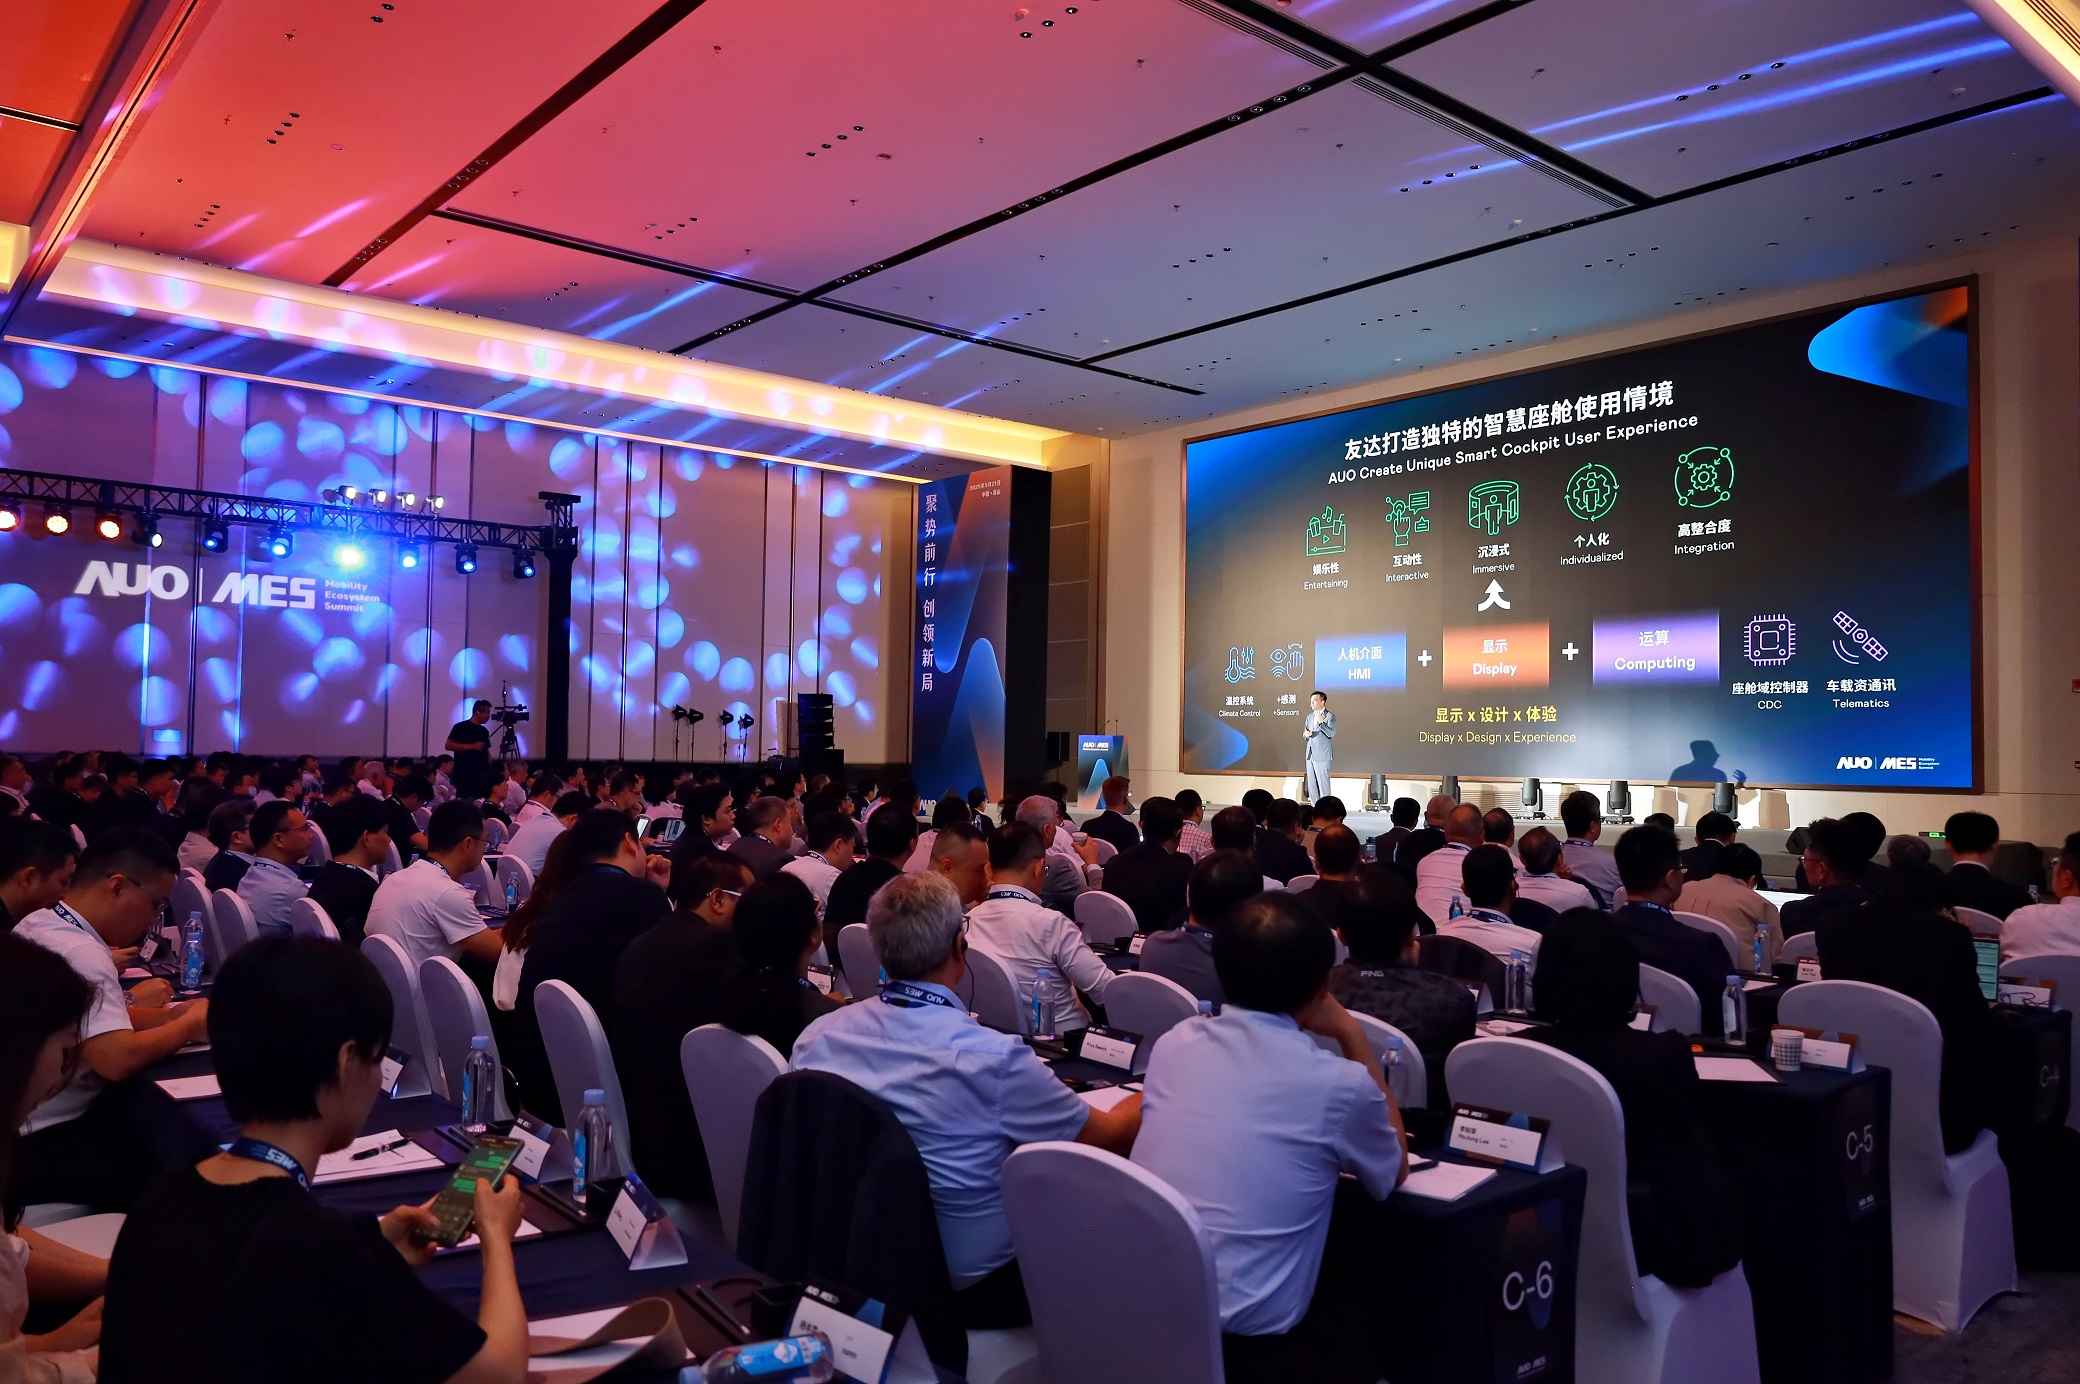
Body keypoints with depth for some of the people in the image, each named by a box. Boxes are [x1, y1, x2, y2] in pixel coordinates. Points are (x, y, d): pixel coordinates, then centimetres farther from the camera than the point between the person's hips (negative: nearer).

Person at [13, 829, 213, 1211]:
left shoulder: (38, 925, 6)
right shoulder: (80, 953, -24)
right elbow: (118, 1059, -33)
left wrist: (168, 1016, 3)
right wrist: (190, 1024, -15)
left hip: (24, 1123, 10)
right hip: (46, 1146, -10)